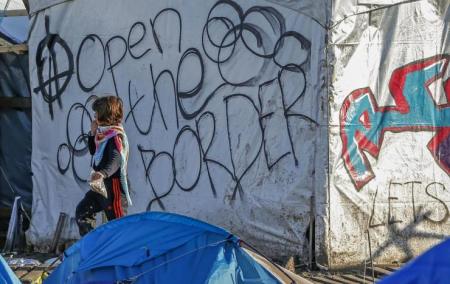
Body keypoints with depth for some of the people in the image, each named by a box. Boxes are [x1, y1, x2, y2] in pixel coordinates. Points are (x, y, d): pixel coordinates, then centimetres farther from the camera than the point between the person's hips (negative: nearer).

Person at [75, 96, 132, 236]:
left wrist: (102, 173, -51)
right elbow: (93, 151, 25)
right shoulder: (103, 133, 11)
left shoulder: (116, 135, -19)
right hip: (100, 186, 10)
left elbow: (116, 160, -34)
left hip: (113, 184, -10)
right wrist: (93, 133, 11)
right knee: (82, 210, 14)